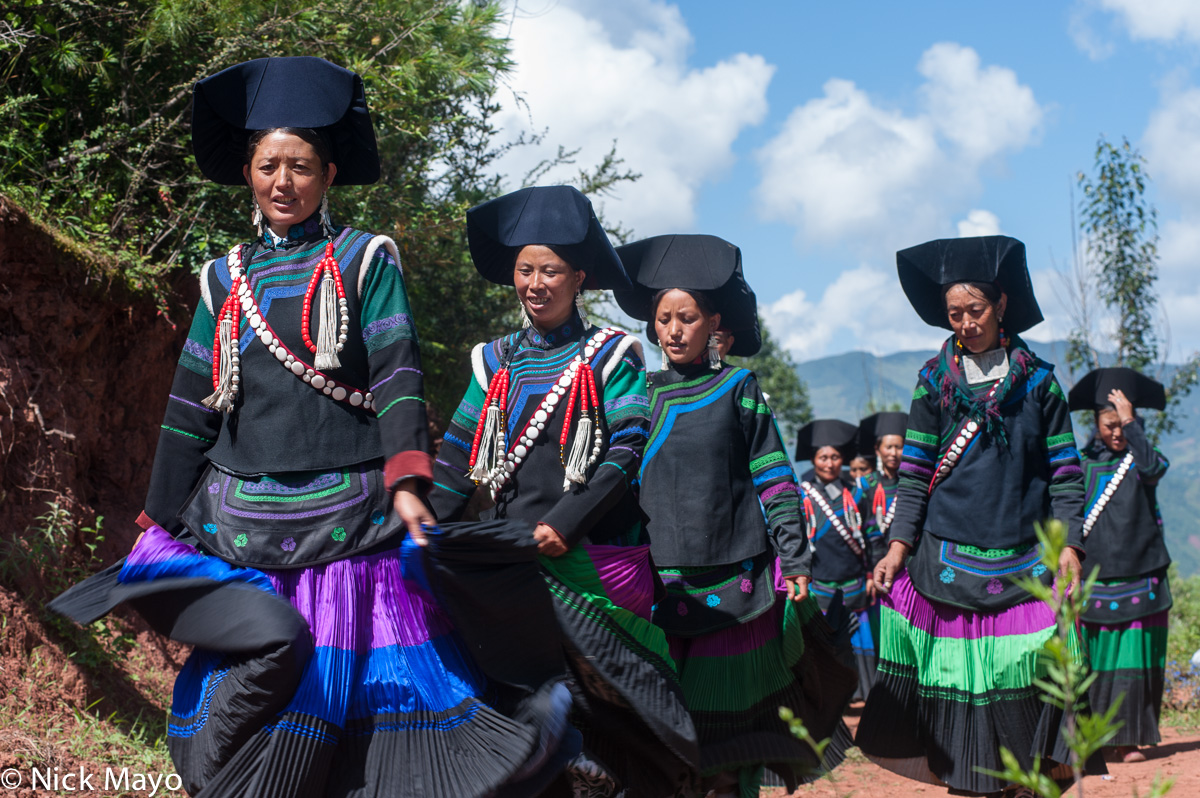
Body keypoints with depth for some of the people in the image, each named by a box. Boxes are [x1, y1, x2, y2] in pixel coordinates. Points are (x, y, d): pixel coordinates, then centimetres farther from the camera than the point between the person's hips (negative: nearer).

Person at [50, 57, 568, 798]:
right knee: (267, 653, -4)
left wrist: (406, 482, -18)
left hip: (346, 518, -3)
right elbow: (192, 407, 14)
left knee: (346, 692, -4)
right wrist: (160, 526, 11)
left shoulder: (365, 261, 5)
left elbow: (397, 377, -4)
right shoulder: (225, 279, 14)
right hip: (241, 520, 3)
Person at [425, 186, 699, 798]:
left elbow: (627, 452, -8)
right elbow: (458, 457, 11)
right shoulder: (496, 361, 14)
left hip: (594, 555, -3)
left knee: (594, 676, -7)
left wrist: (563, 524, -18)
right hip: (511, 558, 4)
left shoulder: (610, 354, 2)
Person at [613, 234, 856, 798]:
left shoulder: (737, 388, 5)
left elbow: (774, 479, 4)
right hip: (663, 579, 2)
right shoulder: (642, 393, 10)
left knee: (735, 714, 0)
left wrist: (795, 561, -3)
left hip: (737, 578, -1)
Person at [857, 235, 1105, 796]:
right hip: (947, 558, 0)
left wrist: (1069, 544, -4)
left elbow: (1065, 471, 5)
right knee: (956, 671, -1)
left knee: (1037, 667, -8)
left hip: (1025, 560, 0)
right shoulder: (934, 382, 7)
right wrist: (897, 547, -3)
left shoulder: (1037, 381, 5)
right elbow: (914, 472, 6)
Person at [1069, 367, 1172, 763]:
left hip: (1139, 578, -1)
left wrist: (1130, 420, -20)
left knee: (1133, 661, -3)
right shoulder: (1084, 463, 8)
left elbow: (1154, 467, -23)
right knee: (1091, 661, 0)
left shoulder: (1140, 459, 3)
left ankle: (1127, 738, 4)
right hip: (1094, 578, 1)